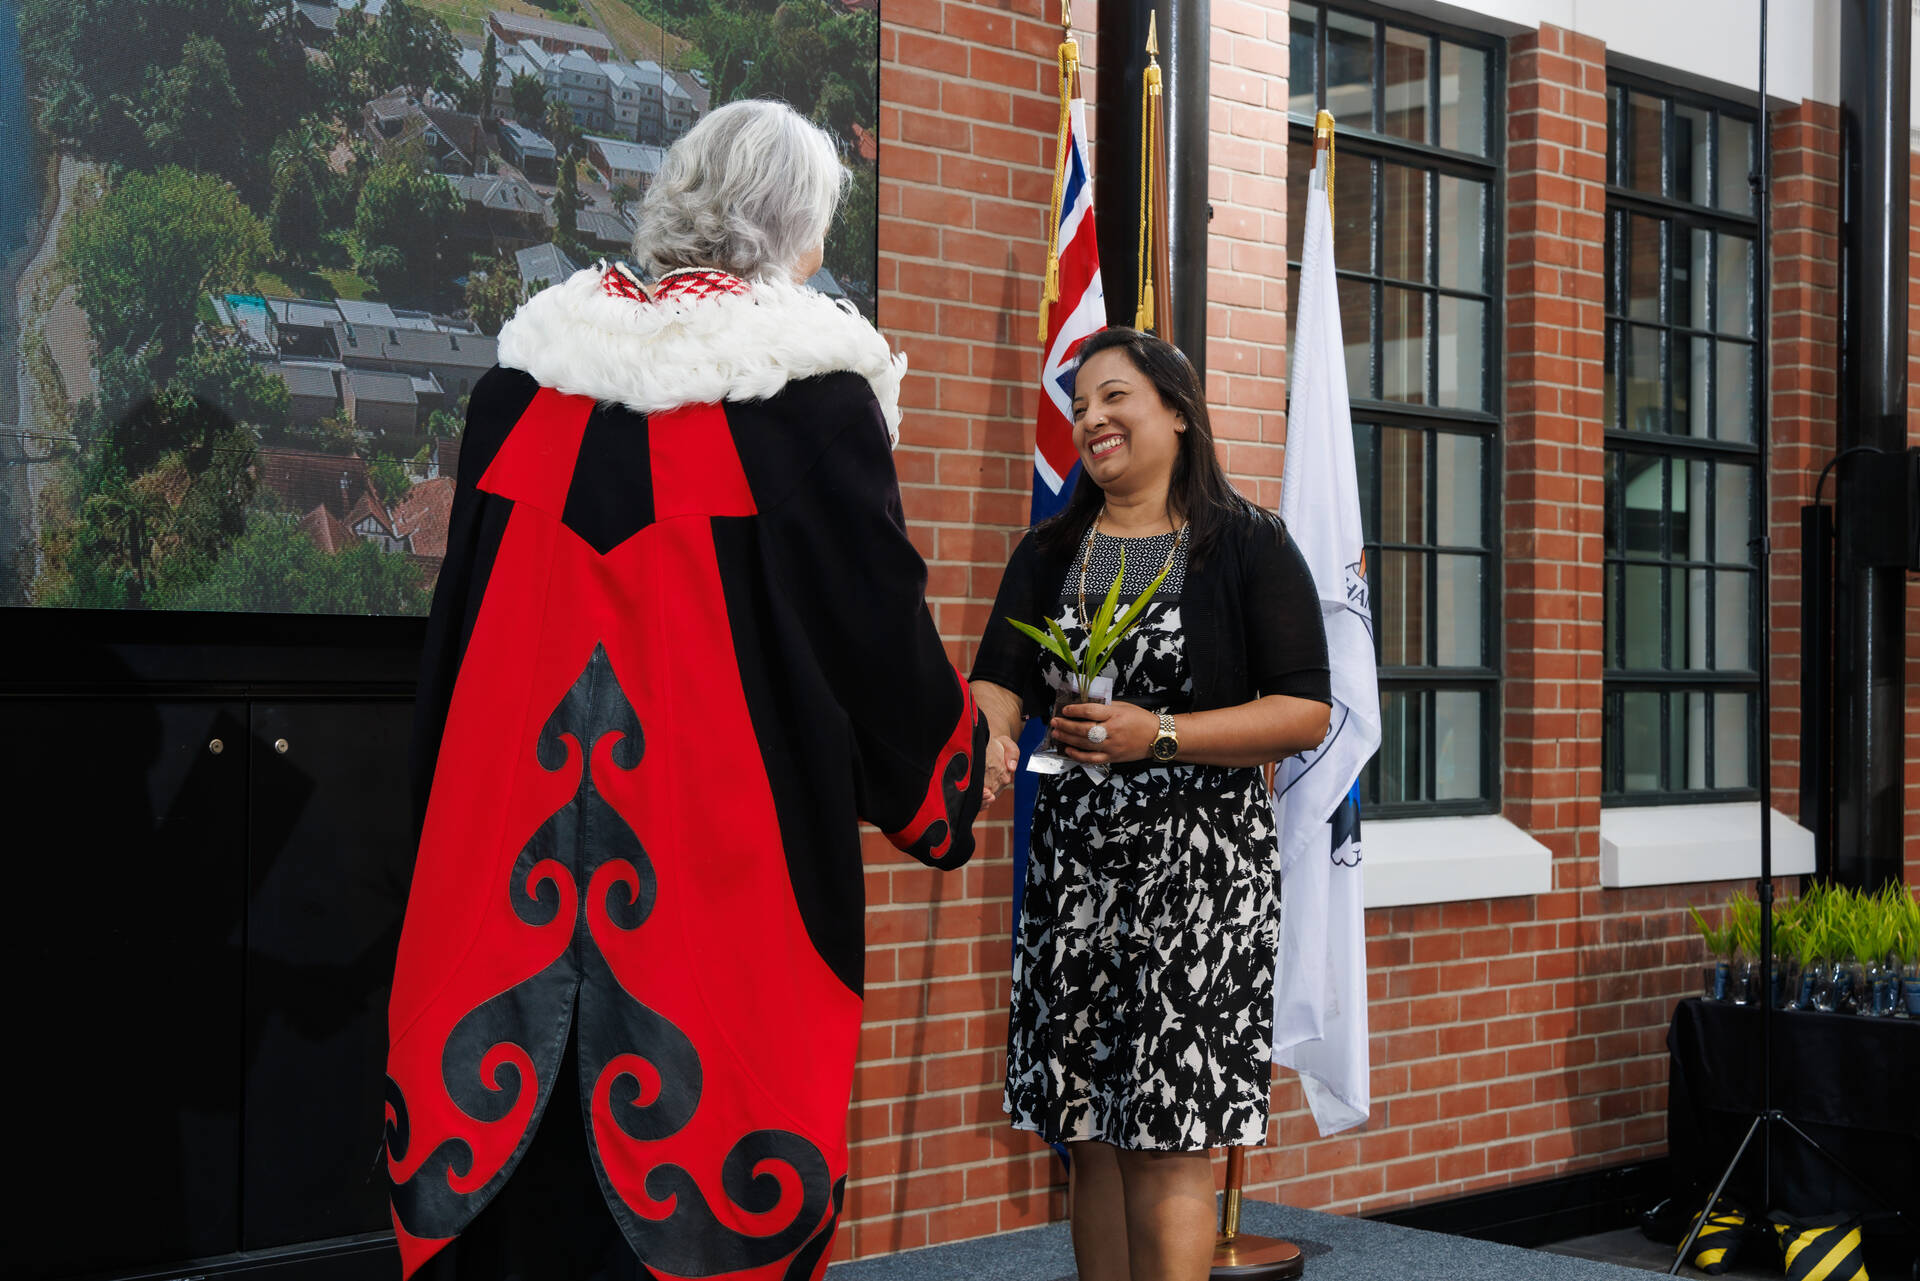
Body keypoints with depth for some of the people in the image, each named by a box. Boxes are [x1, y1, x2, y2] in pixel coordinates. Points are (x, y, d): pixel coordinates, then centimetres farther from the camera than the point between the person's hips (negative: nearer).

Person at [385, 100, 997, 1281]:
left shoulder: (531, 367, 5)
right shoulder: (815, 392, -9)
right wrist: (953, 774, 15)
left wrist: (460, 810, 23)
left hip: (516, 835, 5)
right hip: (728, 855, -4)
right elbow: (877, 621, -4)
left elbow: (462, 615, 12)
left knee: (516, 1114, 12)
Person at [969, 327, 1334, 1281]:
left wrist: (1159, 736, -17)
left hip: (1200, 862, -5)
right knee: (1089, 1134, 7)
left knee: (1169, 1141, -8)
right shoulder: (1048, 555, 14)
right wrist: (985, 732, -22)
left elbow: (1305, 715, -7)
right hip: (1074, 864, 5)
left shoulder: (1247, 547, -1)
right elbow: (1000, 680, 2)